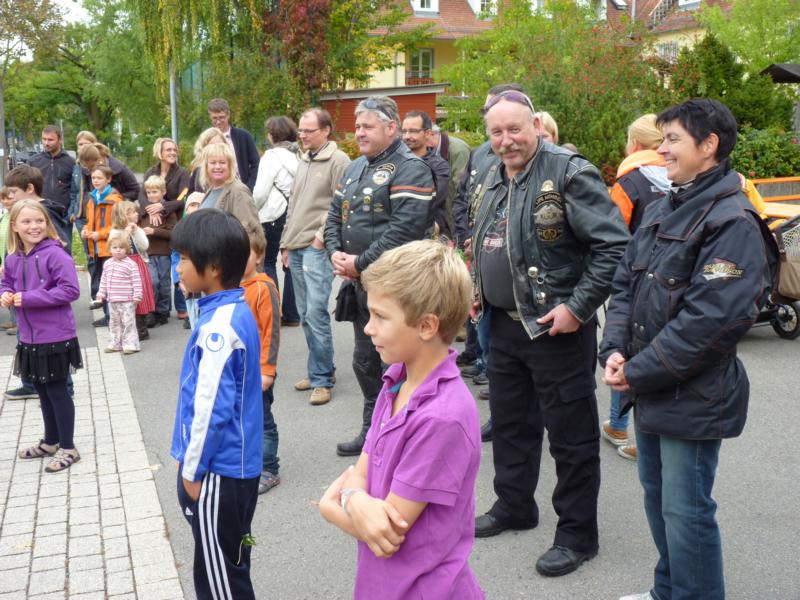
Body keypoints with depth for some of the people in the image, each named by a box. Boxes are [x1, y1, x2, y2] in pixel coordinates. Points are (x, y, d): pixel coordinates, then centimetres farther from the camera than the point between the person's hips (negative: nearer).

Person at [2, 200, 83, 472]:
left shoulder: (55, 254, -17)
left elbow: (71, 290, -22)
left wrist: (29, 298, -22)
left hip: (55, 337, -7)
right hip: (30, 338, 7)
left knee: (57, 390, 3)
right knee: (42, 390, 19)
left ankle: (68, 448, 17)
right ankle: (51, 441, 35)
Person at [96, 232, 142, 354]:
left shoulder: (131, 264, -12)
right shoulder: (107, 264, 7)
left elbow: (136, 282, -13)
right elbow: (104, 280, 16)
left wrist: (137, 296, -16)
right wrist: (101, 293, 13)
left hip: (127, 301, -7)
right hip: (112, 301, 7)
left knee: (128, 323, -2)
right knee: (114, 323, 16)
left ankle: (130, 344, 5)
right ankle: (116, 343, 26)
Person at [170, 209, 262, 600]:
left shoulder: (218, 326, -24)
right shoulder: (236, 310, 5)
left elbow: (210, 408, -24)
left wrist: (191, 471, -12)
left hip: (217, 470, -9)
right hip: (236, 464, 9)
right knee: (228, 565, 22)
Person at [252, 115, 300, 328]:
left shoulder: (273, 156, -10)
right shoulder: (298, 155, 4)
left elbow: (261, 191, -11)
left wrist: (251, 210, 5)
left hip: (273, 215, -5)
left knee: (268, 263, 6)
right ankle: (291, 315, 14)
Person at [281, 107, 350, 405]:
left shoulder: (338, 160, -7)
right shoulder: (303, 160, 18)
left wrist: (322, 235, -15)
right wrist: (286, 243, 20)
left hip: (318, 248, -8)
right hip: (297, 247, 8)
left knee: (316, 313, -12)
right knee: (305, 315, 11)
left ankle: (322, 379, -3)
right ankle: (321, 369, 23)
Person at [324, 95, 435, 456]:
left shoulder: (410, 169, -12)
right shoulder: (354, 169, 16)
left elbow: (406, 228, -22)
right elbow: (335, 215, 18)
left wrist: (361, 263, -19)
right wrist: (336, 253, -1)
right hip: (360, 285, 9)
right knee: (364, 361, 17)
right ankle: (372, 431, 32)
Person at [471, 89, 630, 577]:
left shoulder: (570, 172, -15)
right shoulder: (493, 180, 11)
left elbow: (615, 246, -20)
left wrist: (577, 307, -21)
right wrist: (479, 292, 13)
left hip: (557, 329, -8)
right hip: (505, 324, 8)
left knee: (571, 435, 3)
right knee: (509, 422, 20)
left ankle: (577, 534, 18)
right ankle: (514, 505, 38)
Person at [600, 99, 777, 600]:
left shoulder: (732, 221, -17)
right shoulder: (663, 211, 10)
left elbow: (714, 317, -24)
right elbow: (626, 284, 12)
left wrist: (640, 371, -19)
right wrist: (616, 350, -4)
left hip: (693, 398, -9)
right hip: (651, 391, 9)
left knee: (685, 511, 1)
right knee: (658, 498, 21)